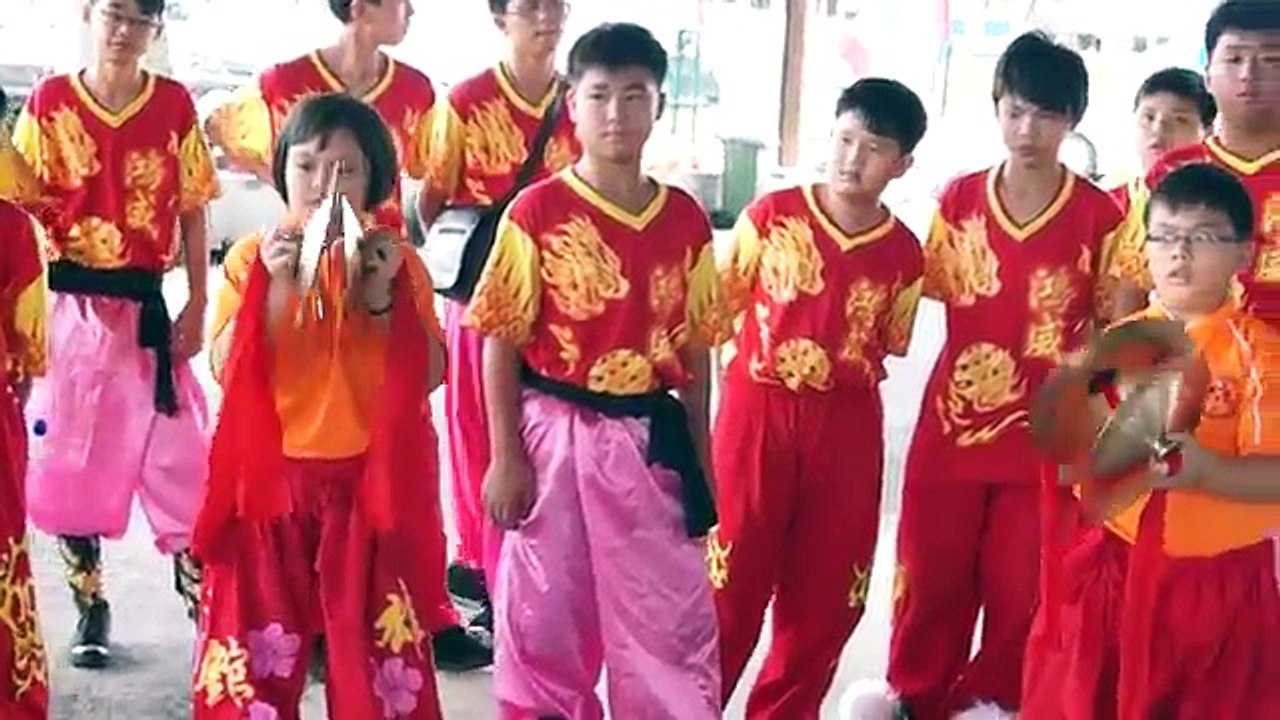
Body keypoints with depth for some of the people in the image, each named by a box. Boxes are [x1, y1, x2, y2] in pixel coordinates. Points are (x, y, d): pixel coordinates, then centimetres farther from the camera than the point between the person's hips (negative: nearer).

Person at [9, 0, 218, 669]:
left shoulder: (175, 105, 0)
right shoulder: (48, 101, -1)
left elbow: (191, 213, 4)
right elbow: (22, 205, 1)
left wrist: (197, 306, -1)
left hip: (145, 306, 0)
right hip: (68, 305, 1)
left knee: (177, 460, 1)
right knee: (68, 461, 8)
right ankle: (90, 607, 22)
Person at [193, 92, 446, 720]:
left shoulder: (397, 262, 1)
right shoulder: (251, 258, 1)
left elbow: (429, 375, -5)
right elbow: (226, 369, -9)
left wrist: (384, 295, -17)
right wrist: (276, 285, -19)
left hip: (370, 480, 0)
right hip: (272, 478, 0)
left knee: (378, 652, 4)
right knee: (258, 649, 6)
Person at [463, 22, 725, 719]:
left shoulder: (686, 219, 3)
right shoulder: (536, 211, -7)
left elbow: (695, 349, 9)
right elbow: (501, 344, -5)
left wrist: (699, 456, 9)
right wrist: (505, 456, -8)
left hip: (650, 437, 3)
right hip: (554, 433, -2)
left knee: (671, 621, 8)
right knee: (546, 617, 10)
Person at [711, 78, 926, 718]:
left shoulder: (903, 254, 0)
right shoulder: (772, 215, -5)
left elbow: (890, 344, 9)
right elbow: (721, 304, 2)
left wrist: (850, 368, -6)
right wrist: (753, 361, -4)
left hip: (847, 428, 3)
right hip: (757, 411, -2)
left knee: (825, 590, 11)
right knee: (731, 576, 3)